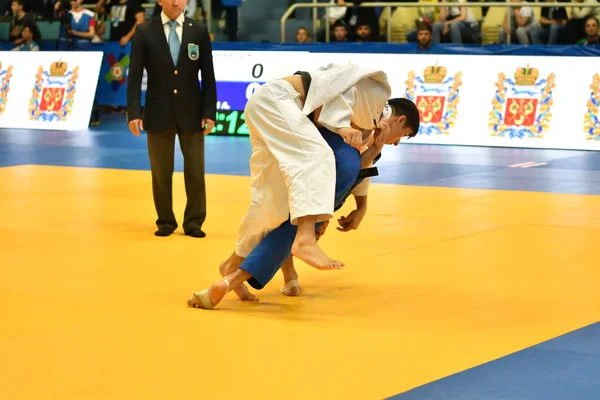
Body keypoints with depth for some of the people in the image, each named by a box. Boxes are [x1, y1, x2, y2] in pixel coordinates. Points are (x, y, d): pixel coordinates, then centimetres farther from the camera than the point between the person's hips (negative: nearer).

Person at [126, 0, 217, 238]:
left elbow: (208, 75, 2)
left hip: (191, 112, 1)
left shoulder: (199, 31, 2)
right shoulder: (144, 32, -1)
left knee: (195, 170, 3)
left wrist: (209, 112, -4)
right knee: (161, 171, 5)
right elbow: (135, 75, -3)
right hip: (159, 113, -1)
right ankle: (165, 221, 17)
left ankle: (193, 222, 13)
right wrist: (134, 112, -11)